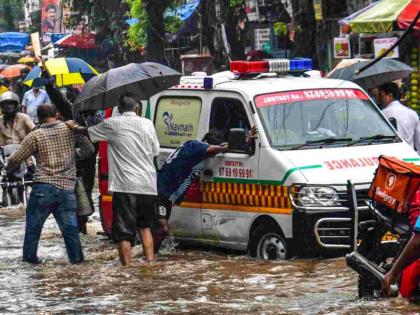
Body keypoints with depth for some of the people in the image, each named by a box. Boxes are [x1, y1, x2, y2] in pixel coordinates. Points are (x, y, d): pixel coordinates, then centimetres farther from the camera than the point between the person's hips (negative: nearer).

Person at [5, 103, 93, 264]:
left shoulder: (35, 136, -1)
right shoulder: (70, 129, 3)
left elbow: (15, 159, 1)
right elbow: (88, 148, 11)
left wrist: (8, 169, 23)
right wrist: (76, 156, 30)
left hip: (43, 187, -2)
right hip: (67, 187, 2)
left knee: (33, 225, 11)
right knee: (70, 227, 8)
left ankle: (29, 257, 14)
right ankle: (76, 258, 6)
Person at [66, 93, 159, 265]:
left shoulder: (112, 124, -2)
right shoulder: (147, 124, 6)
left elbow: (88, 132, 12)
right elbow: (155, 152, 13)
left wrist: (74, 127, 32)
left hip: (125, 186, -4)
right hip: (148, 185, 4)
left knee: (124, 232, 0)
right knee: (145, 226, 20)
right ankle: (150, 261, 13)